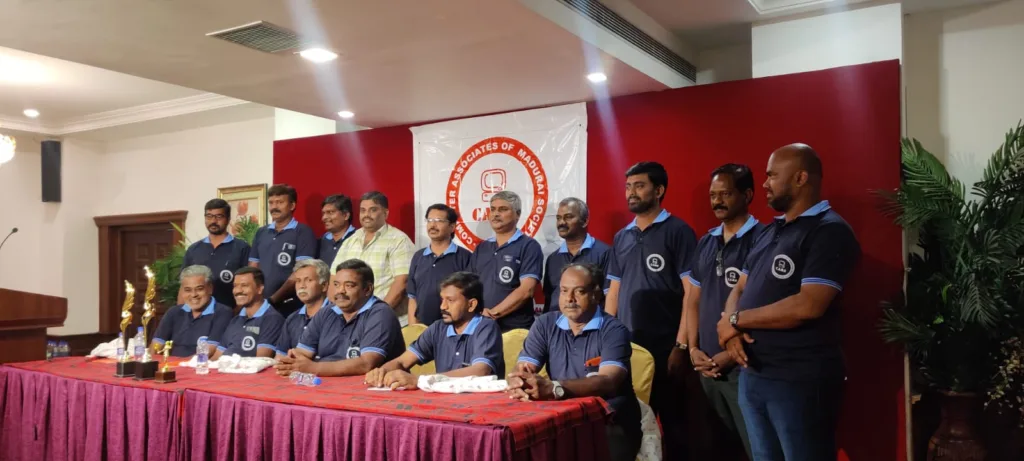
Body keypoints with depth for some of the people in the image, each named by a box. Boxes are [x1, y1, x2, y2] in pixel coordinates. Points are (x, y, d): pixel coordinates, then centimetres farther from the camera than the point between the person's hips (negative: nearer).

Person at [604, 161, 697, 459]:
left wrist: (683, 343, -13)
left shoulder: (678, 231, -4)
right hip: (625, 345, 6)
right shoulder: (621, 238, 13)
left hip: (666, 345, -5)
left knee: (672, 418, 4)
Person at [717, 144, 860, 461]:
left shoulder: (830, 231, -11)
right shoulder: (769, 231, 15)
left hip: (800, 380, -8)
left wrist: (736, 320, -12)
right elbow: (739, 290, 15)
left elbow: (808, 306, -23)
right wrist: (731, 330, -8)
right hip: (751, 375, 8)